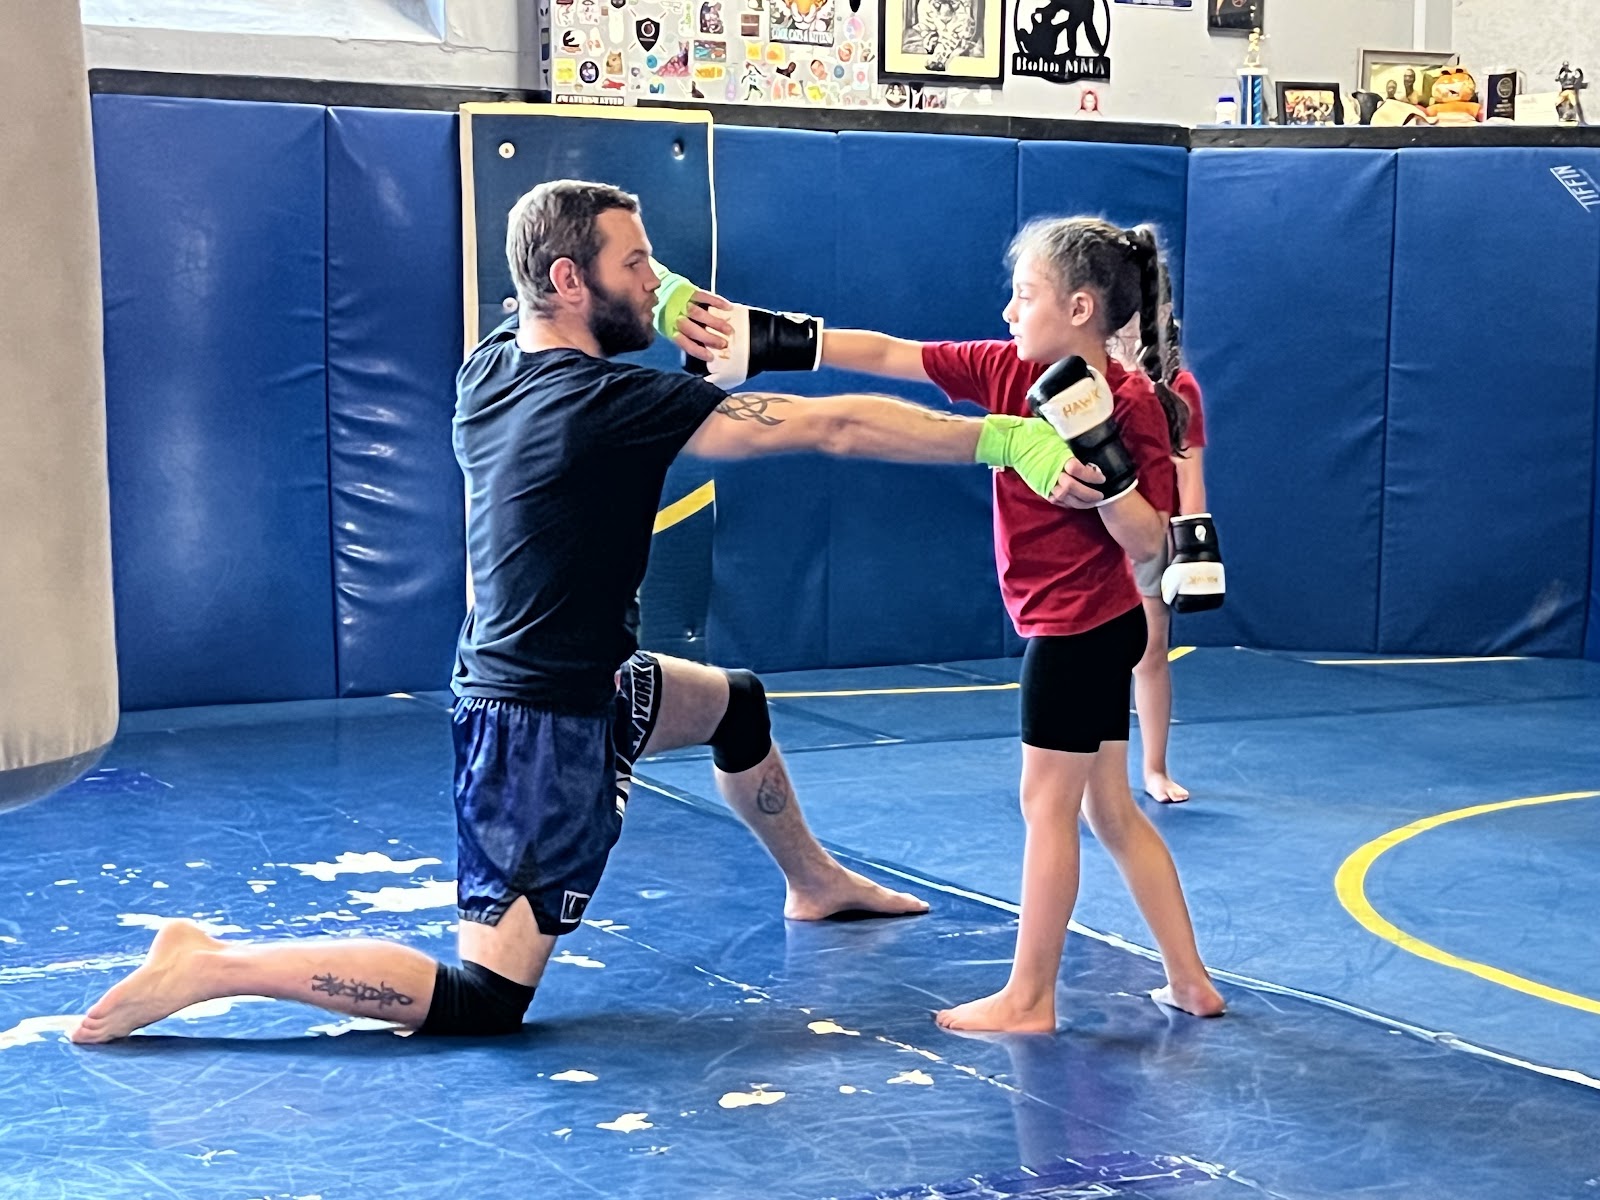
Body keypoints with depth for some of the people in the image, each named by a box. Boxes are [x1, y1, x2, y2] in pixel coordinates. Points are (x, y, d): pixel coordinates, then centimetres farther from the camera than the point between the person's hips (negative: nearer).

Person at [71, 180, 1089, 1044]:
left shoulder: (490, 367, -1)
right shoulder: (609, 403, -25)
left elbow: (614, 283, 20)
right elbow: (834, 426, -26)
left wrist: (666, 304, -1)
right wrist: (1004, 440, -25)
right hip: (549, 727, -10)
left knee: (739, 704, 31)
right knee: (481, 1002, -5)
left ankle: (814, 881, 53)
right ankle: (211, 965, -4)